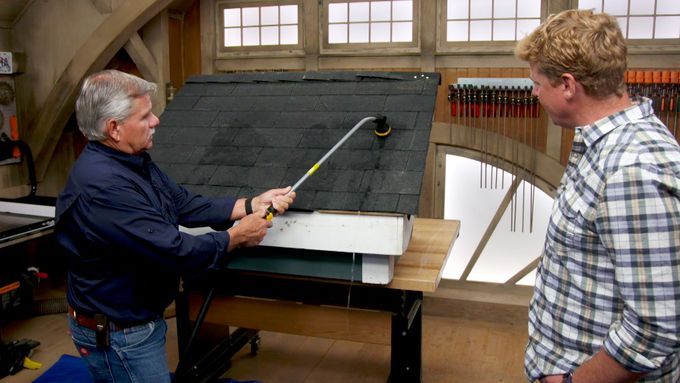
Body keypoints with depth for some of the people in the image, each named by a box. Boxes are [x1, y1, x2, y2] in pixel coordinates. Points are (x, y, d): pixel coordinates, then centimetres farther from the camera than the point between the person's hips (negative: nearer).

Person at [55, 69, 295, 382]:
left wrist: (252, 204, -3)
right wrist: (237, 236, -16)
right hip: (118, 335, -10)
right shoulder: (103, 186, -32)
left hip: (140, 318, 10)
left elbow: (184, 204, 4)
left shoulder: (134, 160, 1)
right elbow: (175, 251, -31)